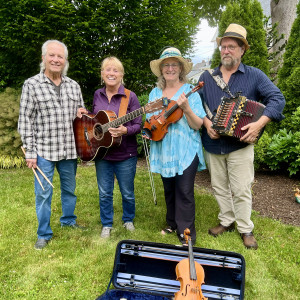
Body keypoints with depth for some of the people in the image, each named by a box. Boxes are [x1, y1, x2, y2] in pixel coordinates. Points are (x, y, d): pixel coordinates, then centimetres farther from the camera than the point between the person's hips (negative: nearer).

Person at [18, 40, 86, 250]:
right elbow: (26, 120, -6)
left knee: (70, 189, 18)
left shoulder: (74, 86, 7)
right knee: (43, 193, 3)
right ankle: (44, 234, 19)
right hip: (44, 150, -4)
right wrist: (30, 152, -9)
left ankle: (68, 220, 40)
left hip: (69, 149, 4)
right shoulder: (32, 85, -5)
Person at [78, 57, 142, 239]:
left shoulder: (130, 96, -8)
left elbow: (138, 125, -9)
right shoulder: (98, 95, 5)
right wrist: (85, 114, 0)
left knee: (127, 193, 11)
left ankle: (128, 220, 36)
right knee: (104, 193, 12)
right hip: (102, 153, 3)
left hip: (125, 155, -3)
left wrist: (125, 131, -28)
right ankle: (107, 225, 31)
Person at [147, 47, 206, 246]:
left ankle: (187, 234, 7)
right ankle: (172, 223, 34)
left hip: (185, 151, -4)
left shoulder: (190, 91, -4)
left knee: (184, 191, -5)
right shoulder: (155, 93, 10)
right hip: (164, 151, 5)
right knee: (169, 189, 15)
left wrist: (186, 108, -26)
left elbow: (198, 125, -10)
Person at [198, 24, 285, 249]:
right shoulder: (207, 77, 9)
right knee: (219, 187, 14)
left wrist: (260, 123, -20)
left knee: (241, 190, 2)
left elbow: (277, 99, -7)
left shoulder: (254, 76, -1)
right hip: (213, 145, 3)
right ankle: (227, 221, 31)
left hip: (240, 144, -3)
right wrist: (206, 122, -12)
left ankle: (245, 229, 19)